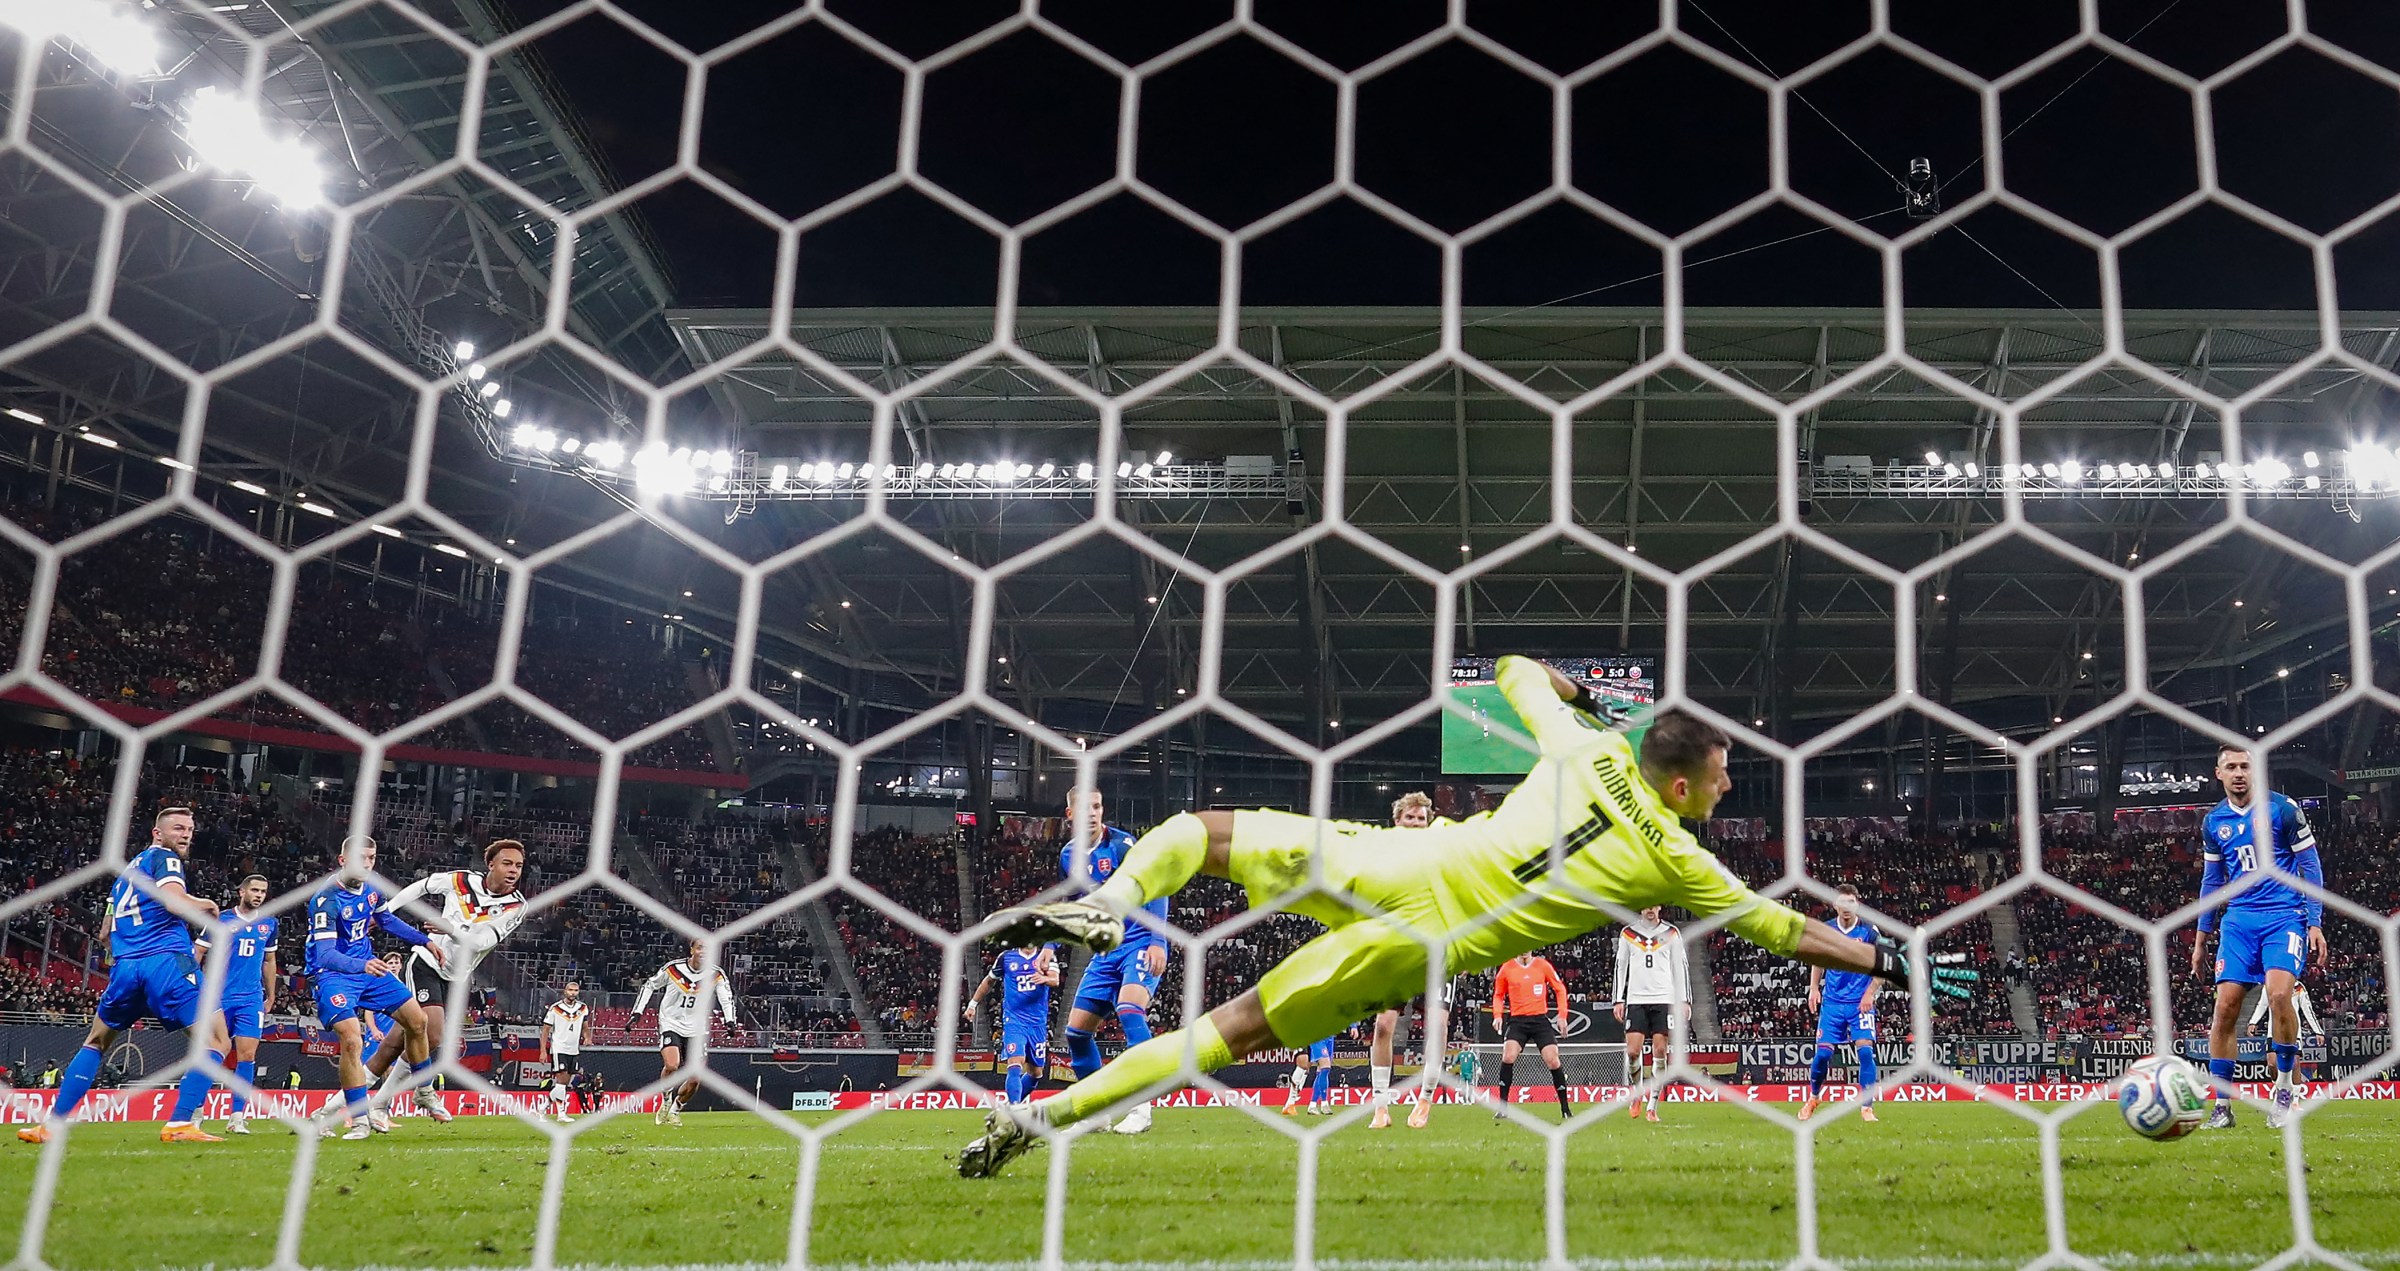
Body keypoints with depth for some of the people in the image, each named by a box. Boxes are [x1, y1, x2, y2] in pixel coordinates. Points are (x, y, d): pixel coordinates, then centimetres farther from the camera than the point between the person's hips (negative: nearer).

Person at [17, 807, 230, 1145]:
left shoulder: (126, 870, 27)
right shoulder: (164, 858, 3)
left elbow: (106, 929, 30)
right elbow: (175, 902, -15)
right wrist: (207, 906, 2)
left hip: (125, 966, 7)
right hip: (167, 962, -7)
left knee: (95, 1043, 26)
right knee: (216, 1042, -5)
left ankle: (52, 1123, 20)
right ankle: (180, 1124, -18)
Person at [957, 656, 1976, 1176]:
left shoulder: (1586, 749, 10)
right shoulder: (1677, 862, 3)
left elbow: (1518, 673, 28)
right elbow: (1785, 931, 11)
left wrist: (1567, 688, 48)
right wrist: (1888, 963, 23)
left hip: (1392, 865, 2)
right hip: (1422, 949, -2)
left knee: (1198, 829, 20)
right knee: (1240, 1028, 0)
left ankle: (1110, 902, -11)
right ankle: (1047, 1116, -9)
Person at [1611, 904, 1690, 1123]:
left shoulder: (1671, 933, 8)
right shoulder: (1627, 933, 9)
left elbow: (1680, 967, 9)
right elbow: (1620, 967, 12)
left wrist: (1684, 1000, 2)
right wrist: (1618, 1000, 5)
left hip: (1664, 999, 0)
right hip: (1636, 1000, 0)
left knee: (1660, 1051, -6)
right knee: (1632, 1051, -9)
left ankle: (1652, 1106, 1)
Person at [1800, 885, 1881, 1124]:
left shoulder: (1869, 931, -5)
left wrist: (1870, 994, -12)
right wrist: (1814, 988, 6)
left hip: (1861, 1003, -2)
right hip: (1832, 1002, 2)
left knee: (1865, 1050, -14)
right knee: (1823, 1052, -2)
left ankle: (1867, 1107, -7)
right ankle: (1813, 1097, 23)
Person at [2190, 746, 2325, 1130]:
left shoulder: (2282, 809, -2)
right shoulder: (2213, 821, 10)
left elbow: (2311, 867, 1)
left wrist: (2315, 923, -6)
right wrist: (2201, 938, 18)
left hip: (2283, 917, -4)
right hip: (2239, 920, 4)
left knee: (2278, 994, -24)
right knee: (2225, 1007, -7)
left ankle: (2284, 1090, -4)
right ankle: (2222, 1105, 0)